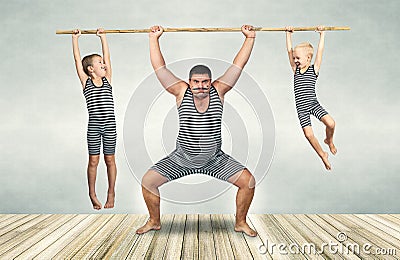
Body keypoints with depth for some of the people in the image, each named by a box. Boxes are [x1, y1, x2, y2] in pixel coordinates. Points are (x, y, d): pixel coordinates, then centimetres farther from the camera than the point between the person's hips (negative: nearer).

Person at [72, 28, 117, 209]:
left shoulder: (107, 79, 8)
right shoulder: (85, 81, 3)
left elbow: (107, 56, 8)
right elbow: (77, 59, 1)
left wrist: (103, 37, 9)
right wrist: (75, 38, 1)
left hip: (109, 125, 2)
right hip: (94, 125, -2)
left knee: (110, 160, 8)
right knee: (93, 161, 5)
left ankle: (111, 192, 19)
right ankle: (92, 193, 19)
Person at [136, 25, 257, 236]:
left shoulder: (218, 91, -7)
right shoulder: (181, 92, -9)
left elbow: (239, 64, -5)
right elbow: (159, 67, -8)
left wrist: (250, 38, -4)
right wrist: (154, 39, -7)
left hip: (215, 159, 1)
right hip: (182, 159, 0)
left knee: (248, 181, -10)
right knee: (148, 181, -7)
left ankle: (241, 223, 15)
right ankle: (154, 222, 19)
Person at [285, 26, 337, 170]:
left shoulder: (314, 69, -1)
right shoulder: (295, 69, 7)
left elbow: (320, 51, -5)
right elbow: (289, 50, 4)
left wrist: (322, 34, -4)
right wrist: (288, 34, 4)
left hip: (313, 104, -2)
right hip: (301, 108, 2)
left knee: (331, 123, -18)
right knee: (308, 134, -4)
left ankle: (329, 140, 16)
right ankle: (322, 154, 19)